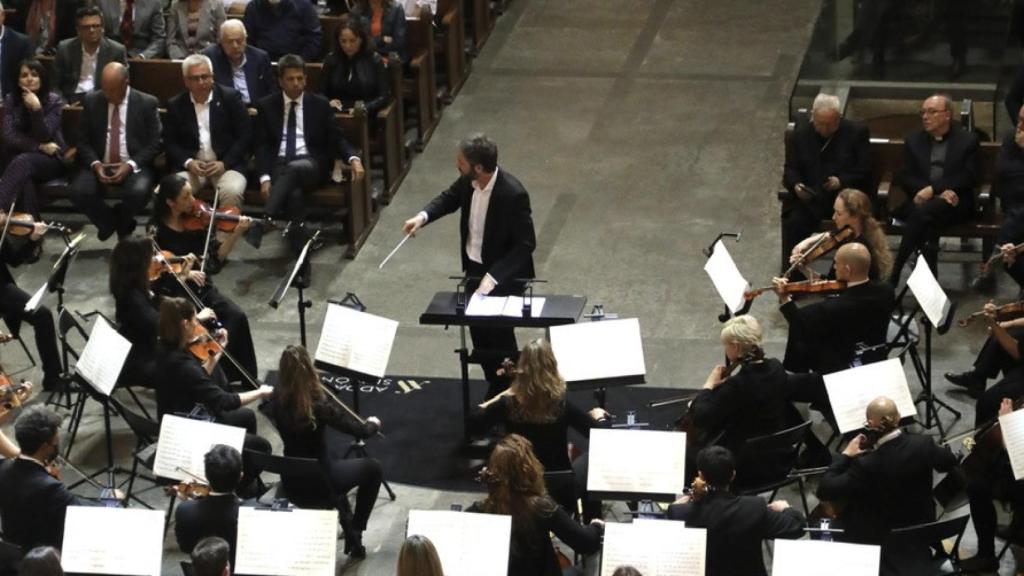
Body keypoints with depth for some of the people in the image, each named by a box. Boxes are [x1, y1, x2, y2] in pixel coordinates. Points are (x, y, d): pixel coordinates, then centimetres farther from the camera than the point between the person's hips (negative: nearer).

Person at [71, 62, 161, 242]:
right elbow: (83, 141, 7)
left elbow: (154, 143, -2)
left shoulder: (147, 103, -1)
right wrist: (95, 164, -13)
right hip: (100, 165, 2)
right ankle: (110, 221, 4)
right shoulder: (91, 101, 5)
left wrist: (130, 165, -16)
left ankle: (120, 220, 2)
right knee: (79, 192, -27)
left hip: (134, 166, -2)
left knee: (138, 192, -34)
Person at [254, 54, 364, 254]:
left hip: (311, 165, 0)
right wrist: (264, 177, -10)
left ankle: (266, 220, -46)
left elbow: (337, 139, 11)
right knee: (293, 192, -36)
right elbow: (263, 145, 7)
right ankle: (301, 248, -40)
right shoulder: (267, 105, 12)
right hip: (279, 165, 0)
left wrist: (353, 158, -11)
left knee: (294, 169, -39)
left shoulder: (320, 104, 12)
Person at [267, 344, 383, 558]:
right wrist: (373, 424, 4)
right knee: (373, 468, 20)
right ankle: (354, 534, 27)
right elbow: (360, 431, -18)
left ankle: (345, 520, 45)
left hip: (291, 479, 6)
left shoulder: (277, 400, -13)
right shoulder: (317, 405, -29)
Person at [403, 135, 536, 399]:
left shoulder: (513, 195, -31)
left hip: (503, 275, -7)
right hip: (474, 268, 7)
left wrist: (493, 277, -31)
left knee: (498, 335, 5)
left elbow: (526, 245, -25)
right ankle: (495, 387, 35)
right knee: (479, 333, 16)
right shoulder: (469, 181, -11)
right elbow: (450, 198, 10)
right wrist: (423, 216, -10)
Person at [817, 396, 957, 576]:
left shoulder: (867, 465, -35)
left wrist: (845, 455, -15)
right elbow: (949, 462, 2)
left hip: (883, 540, -5)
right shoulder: (923, 444, -21)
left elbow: (824, 490, -26)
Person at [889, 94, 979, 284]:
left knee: (923, 210, -34)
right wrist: (941, 191, -11)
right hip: (922, 199, 3)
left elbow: (967, 177, -4)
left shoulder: (967, 140, 7)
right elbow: (903, 176, 6)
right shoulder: (913, 140, 16)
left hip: (955, 203, -3)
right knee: (926, 220, -34)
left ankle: (894, 276, -34)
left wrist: (933, 189, -17)